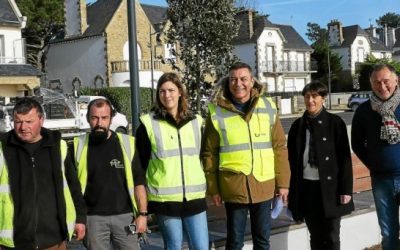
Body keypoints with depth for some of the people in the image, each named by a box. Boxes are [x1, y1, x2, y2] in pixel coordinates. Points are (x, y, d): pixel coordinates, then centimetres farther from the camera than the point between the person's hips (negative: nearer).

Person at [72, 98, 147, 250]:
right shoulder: (78, 146, 0)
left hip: (124, 216, 0)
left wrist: (142, 213, -4)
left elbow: (139, 182, 1)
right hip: (93, 218, 0)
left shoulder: (127, 144, -1)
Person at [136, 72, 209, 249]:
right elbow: (141, 165, 1)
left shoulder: (195, 122, 9)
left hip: (194, 197, 3)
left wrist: (204, 187, 16)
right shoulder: (149, 124, -2)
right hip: (165, 199, -3)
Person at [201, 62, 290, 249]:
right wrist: (213, 188, -1)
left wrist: (282, 182, 3)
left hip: (264, 184, 2)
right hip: (233, 186, -2)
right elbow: (209, 153, 0)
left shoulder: (267, 107, 2)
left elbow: (279, 147, 5)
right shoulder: (217, 111, -3)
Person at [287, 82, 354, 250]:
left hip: (329, 187, -3)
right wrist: (293, 190, 6)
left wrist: (346, 189, -10)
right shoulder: (298, 125, 6)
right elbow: (292, 159, 9)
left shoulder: (335, 123, -3)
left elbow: (345, 157, -5)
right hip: (306, 187, 3)